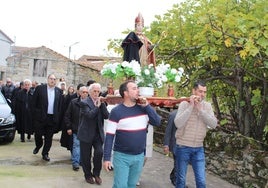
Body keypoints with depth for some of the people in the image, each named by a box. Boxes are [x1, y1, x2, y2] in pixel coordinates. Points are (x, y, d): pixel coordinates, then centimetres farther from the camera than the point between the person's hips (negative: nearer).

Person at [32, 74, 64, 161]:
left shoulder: (59, 91, 5)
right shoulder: (40, 88, -1)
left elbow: (61, 105, 6)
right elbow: (34, 102, 0)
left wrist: (59, 118, 1)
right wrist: (35, 113, -4)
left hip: (53, 118, 2)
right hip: (41, 117, -2)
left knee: (49, 137, 7)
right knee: (38, 134, 9)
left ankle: (45, 153, 21)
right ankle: (38, 146, 40)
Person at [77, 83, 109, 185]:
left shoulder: (101, 103, 8)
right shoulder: (84, 102, -8)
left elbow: (106, 116, -4)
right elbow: (89, 114, -23)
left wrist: (102, 104, -10)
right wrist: (97, 106, -15)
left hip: (98, 133, 4)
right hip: (86, 134, -3)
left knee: (99, 152, -11)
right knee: (86, 156, 7)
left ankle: (96, 173, 11)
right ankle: (88, 175, 28)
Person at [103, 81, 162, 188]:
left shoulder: (143, 108, 2)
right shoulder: (116, 111, -11)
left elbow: (157, 122, -5)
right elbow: (109, 136, -11)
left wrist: (147, 106, -12)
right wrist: (106, 158, -14)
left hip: (139, 156, 5)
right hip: (122, 156, -4)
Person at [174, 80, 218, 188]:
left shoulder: (207, 106, 2)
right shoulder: (184, 104, -9)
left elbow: (213, 124, -10)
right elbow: (178, 124, -21)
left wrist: (200, 109, -17)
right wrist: (191, 106, -22)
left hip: (199, 148, 3)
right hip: (183, 147, -3)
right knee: (181, 179, 10)